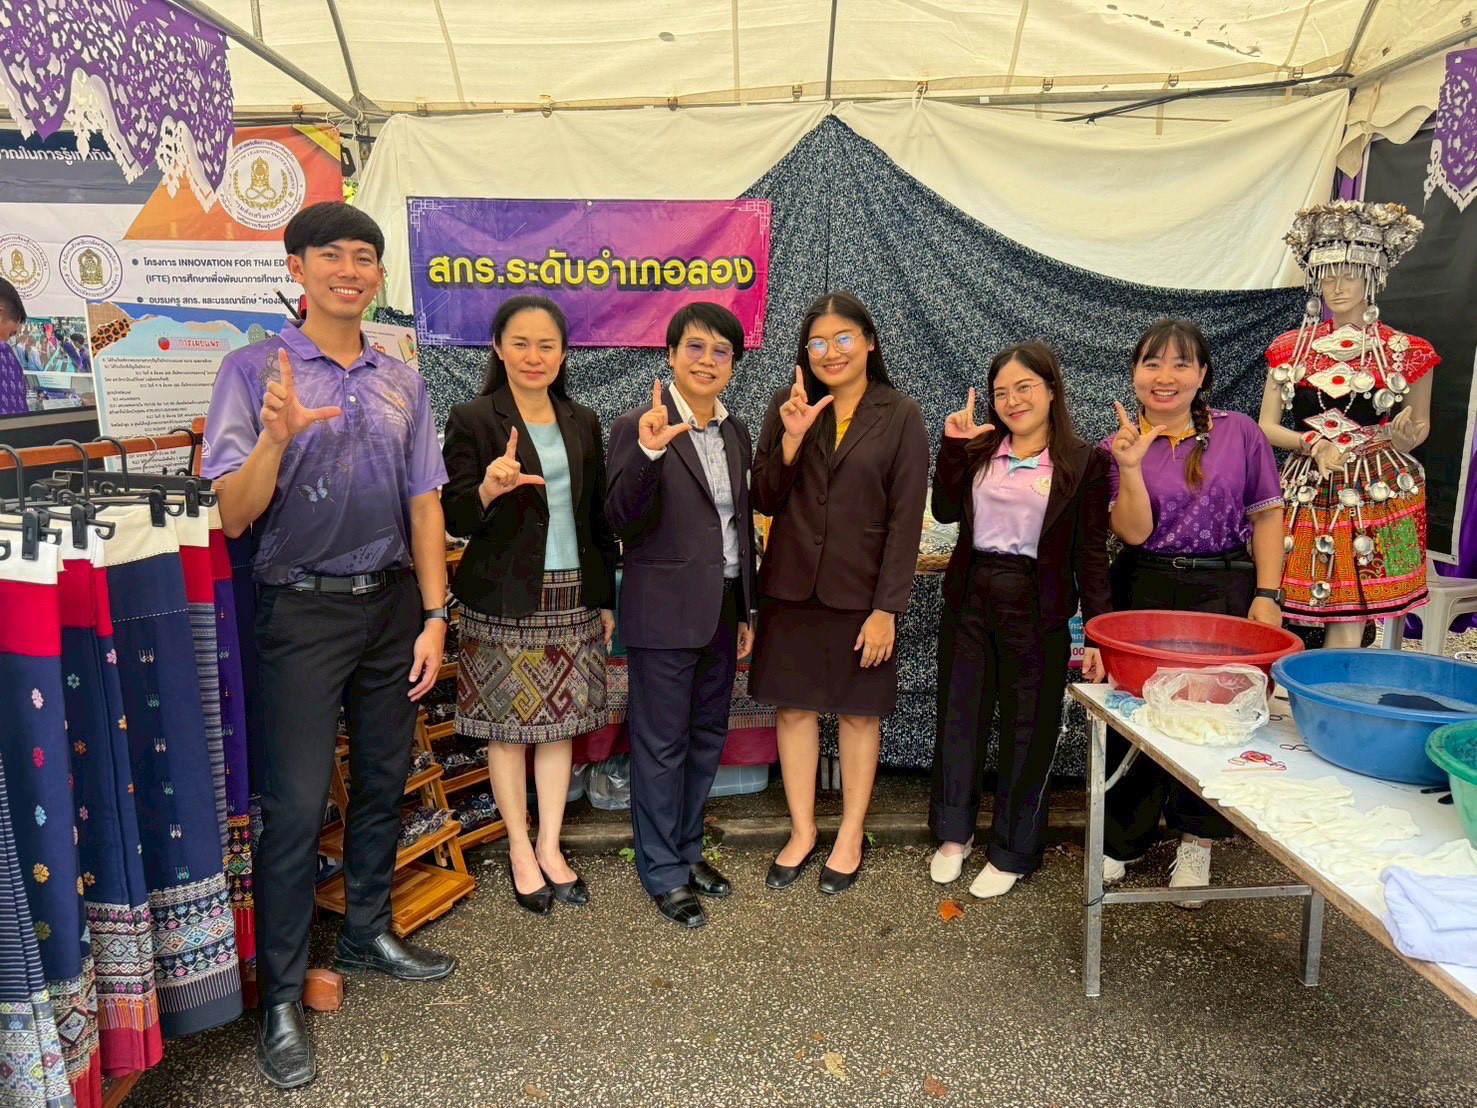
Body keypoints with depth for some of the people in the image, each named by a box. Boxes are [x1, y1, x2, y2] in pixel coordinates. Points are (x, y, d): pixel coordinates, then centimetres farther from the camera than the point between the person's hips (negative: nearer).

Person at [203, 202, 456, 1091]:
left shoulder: (403, 383, 7)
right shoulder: (255, 370, -5)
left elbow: (424, 505, 7)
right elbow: (235, 516, -10)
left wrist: (434, 617, 2)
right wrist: (277, 438, -29)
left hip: (393, 604, 5)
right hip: (304, 611, -4)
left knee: (384, 783, 15)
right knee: (297, 805, -2)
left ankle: (368, 934, 35)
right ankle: (282, 997, 13)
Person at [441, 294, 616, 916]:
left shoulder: (582, 423, 9)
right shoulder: (473, 420, -5)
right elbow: (455, 519, -9)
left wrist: (608, 598, 12)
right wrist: (487, 490, -31)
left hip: (572, 597, 4)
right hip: (504, 601, -4)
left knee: (560, 723, 10)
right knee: (508, 727, 6)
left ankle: (550, 847, 24)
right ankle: (520, 850, 24)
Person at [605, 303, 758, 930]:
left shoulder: (736, 433, 10)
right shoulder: (638, 427, -10)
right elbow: (621, 521, -19)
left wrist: (746, 610, 17)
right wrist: (649, 453, -34)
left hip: (722, 608, 7)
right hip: (666, 611, -7)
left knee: (707, 736, 17)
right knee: (661, 744, 5)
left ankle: (686, 849, 34)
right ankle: (662, 871, 21)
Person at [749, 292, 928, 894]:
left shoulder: (900, 416, -4)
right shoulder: (787, 405, 1)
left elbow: (906, 519, -7)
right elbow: (766, 500, 0)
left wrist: (887, 608, -12)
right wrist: (791, 439, -16)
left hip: (860, 591, -2)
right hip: (791, 586, 2)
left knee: (859, 711, 11)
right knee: (794, 707, 10)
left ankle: (850, 837, 27)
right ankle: (802, 832, 27)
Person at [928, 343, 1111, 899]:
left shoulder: (1084, 461, -4)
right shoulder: (979, 449, 7)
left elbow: (1090, 554, -5)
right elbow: (945, 510, -2)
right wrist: (953, 445, -7)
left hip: (1036, 607, -3)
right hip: (970, 597, 4)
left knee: (1028, 728, 7)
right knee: (959, 715, 13)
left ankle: (1013, 852, 25)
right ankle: (954, 832, 32)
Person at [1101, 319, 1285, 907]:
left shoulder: (1239, 433, -1)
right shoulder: (1117, 445, 1)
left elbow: (1266, 516, 1)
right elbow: (1134, 532, -7)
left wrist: (1267, 596, -7)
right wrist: (1131, 466, -20)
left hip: (1225, 594, 0)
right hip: (1144, 594, 1)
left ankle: (1195, 843, 25)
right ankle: (1122, 839, 26)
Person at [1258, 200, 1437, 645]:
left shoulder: (1405, 352, 3)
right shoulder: (1291, 348, 8)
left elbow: (1420, 428, 12)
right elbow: (1266, 426, 7)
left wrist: (1403, 435, -12)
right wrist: (1312, 444, -12)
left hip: (1377, 494, -1)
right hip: (1308, 491, 2)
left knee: (1347, 627, -6)